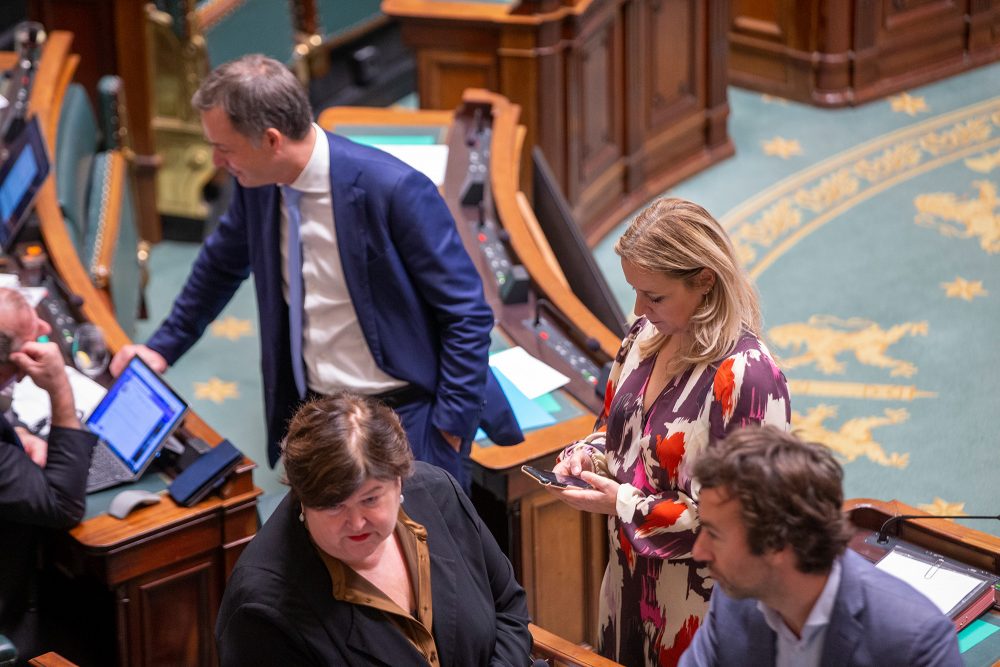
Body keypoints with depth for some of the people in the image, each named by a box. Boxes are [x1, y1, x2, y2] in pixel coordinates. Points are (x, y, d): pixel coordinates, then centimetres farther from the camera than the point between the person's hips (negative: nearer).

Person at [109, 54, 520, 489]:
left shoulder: (393, 190, -22)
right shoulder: (257, 185, -3)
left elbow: (468, 315, -15)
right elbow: (222, 265, 20)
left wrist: (448, 432, -15)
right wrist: (163, 347, 19)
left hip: (405, 420, -6)